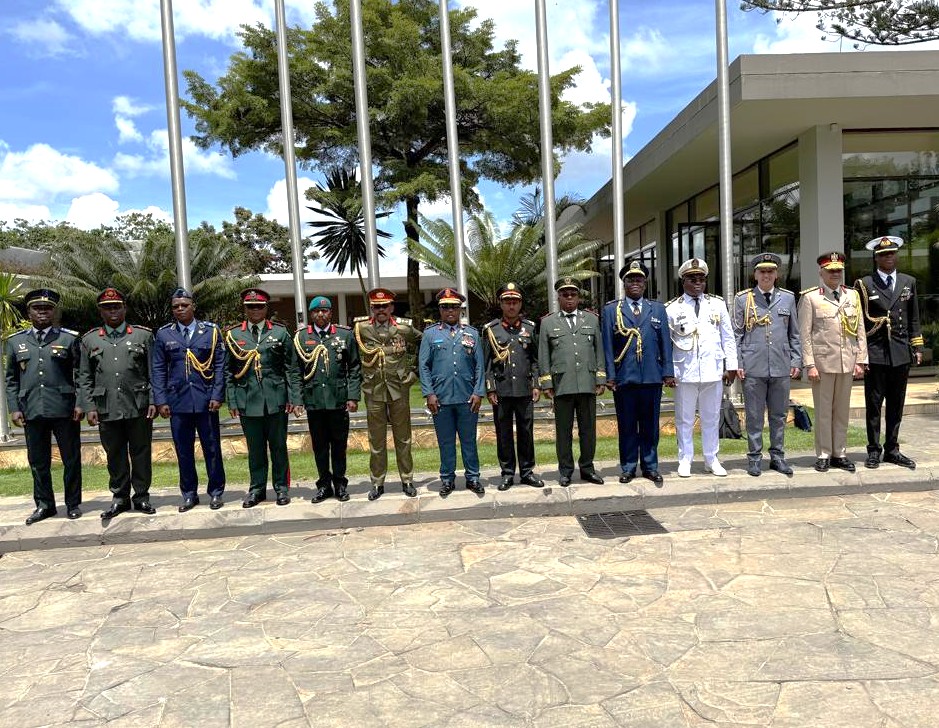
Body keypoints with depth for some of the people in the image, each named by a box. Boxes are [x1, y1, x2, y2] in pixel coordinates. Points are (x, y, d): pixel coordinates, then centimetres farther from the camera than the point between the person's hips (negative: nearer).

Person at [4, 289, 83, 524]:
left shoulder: (69, 338, 3)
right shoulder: (15, 341, 10)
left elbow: (80, 374, 1)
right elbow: (11, 379, 12)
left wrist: (80, 403, -6)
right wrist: (14, 408, 4)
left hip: (64, 410, -2)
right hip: (32, 412, 2)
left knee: (71, 459, 4)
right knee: (38, 461, 9)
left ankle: (73, 503, 17)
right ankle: (44, 505, 22)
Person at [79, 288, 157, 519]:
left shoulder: (143, 335, 5)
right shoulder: (89, 339, 10)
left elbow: (154, 372, 3)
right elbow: (84, 377, 10)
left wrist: (153, 401, -4)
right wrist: (89, 407, 2)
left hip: (139, 407, -1)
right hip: (107, 410, 2)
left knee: (141, 453, 5)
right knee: (114, 455, 9)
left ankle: (141, 496, 17)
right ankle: (120, 497, 21)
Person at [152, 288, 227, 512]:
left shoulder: (211, 331, 3)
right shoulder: (163, 334, 6)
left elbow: (219, 366, 1)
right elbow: (158, 370, 6)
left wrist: (217, 396, -6)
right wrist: (160, 400, -1)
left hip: (206, 400, -1)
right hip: (177, 401, 1)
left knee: (212, 447, 5)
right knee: (183, 450, 8)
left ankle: (216, 492, 17)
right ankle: (189, 494, 20)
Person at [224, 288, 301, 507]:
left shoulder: (280, 332, 4)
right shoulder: (233, 335, 6)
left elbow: (292, 368, 2)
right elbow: (228, 371, 7)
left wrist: (294, 398, -4)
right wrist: (232, 401, 2)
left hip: (276, 400, -1)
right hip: (248, 401, 1)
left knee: (278, 446, 8)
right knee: (255, 448, 8)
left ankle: (281, 487, 20)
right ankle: (257, 488, 21)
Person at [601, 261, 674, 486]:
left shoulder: (658, 309, 13)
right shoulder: (611, 310, 7)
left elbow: (665, 343, 9)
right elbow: (607, 346, 2)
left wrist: (668, 372, 2)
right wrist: (610, 375, -4)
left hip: (652, 377, 2)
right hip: (624, 377, -1)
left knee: (650, 425, 7)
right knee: (626, 426, 5)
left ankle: (650, 466, 18)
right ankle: (628, 467, 15)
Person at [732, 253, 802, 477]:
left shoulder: (788, 298, 10)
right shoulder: (742, 299, 3)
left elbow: (794, 334, 13)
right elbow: (737, 334, 3)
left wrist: (796, 360, 6)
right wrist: (737, 364, -2)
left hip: (781, 367, 2)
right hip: (753, 368, -2)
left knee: (779, 415, 10)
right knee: (754, 416, 3)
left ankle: (777, 456, 21)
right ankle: (755, 457, 13)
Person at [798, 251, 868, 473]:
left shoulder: (853, 295, 11)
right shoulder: (810, 297, -2)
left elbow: (860, 330, 11)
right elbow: (805, 334, -5)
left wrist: (861, 360, 5)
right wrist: (809, 365, -10)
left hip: (847, 363, 4)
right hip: (822, 361, -4)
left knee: (842, 410, 10)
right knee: (823, 410, 2)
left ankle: (840, 454, 19)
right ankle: (823, 455, 12)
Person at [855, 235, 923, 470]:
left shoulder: (909, 282, 12)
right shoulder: (864, 284, 0)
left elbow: (913, 318, 14)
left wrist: (917, 347, 8)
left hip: (901, 353, 3)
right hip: (875, 353, -3)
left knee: (896, 405, 9)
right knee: (874, 404, 2)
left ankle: (892, 450, 19)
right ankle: (874, 451, 10)